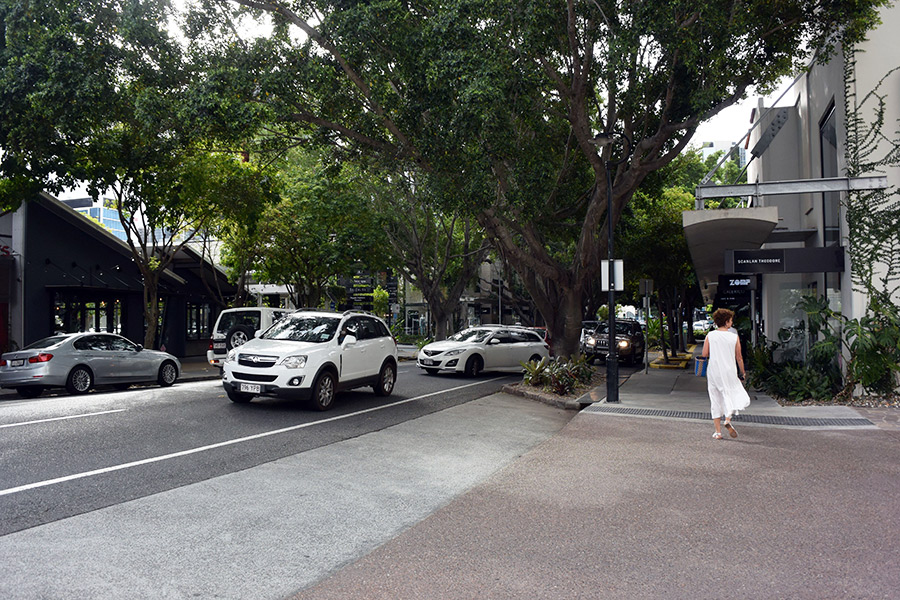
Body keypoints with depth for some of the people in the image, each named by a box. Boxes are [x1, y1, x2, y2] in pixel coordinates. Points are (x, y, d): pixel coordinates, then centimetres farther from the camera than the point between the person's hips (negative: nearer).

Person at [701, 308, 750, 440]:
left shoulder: (710, 335, -2)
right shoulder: (734, 337, -3)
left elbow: (704, 354, -3)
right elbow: (739, 358, 2)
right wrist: (742, 373, 15)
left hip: (713, 372, 2)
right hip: (729, 373, -2)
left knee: (715, 401, 10)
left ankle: (718, 431, 10)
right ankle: (728, 419, -16)